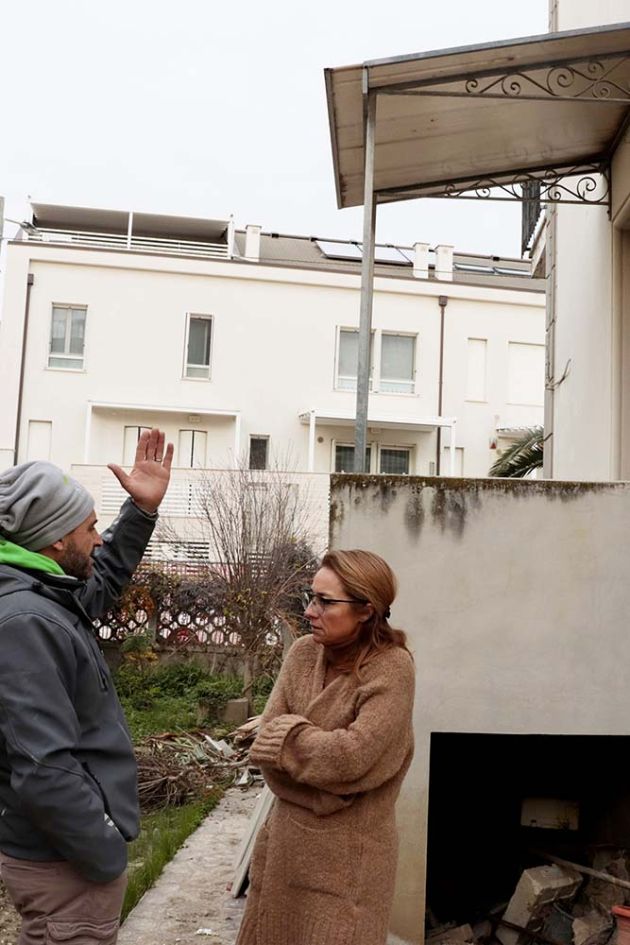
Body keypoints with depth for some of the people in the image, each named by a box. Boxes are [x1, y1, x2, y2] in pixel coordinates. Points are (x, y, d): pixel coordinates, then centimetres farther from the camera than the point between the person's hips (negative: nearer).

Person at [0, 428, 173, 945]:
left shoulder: (46, 597, 4)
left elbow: (103, 579, 25)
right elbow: (43, 770, -31)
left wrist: (142, 509, 13)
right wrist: (107, 855, -21)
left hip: (61, 846, 10)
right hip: (66, 861, -10)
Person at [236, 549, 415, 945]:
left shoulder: (391, 668, -17)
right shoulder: (303, 652, 0)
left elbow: (351, 756, -24)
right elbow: (268, 741, -4)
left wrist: (290, 733, -11)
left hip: (349, 849, -6)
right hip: (287, 835, 6)